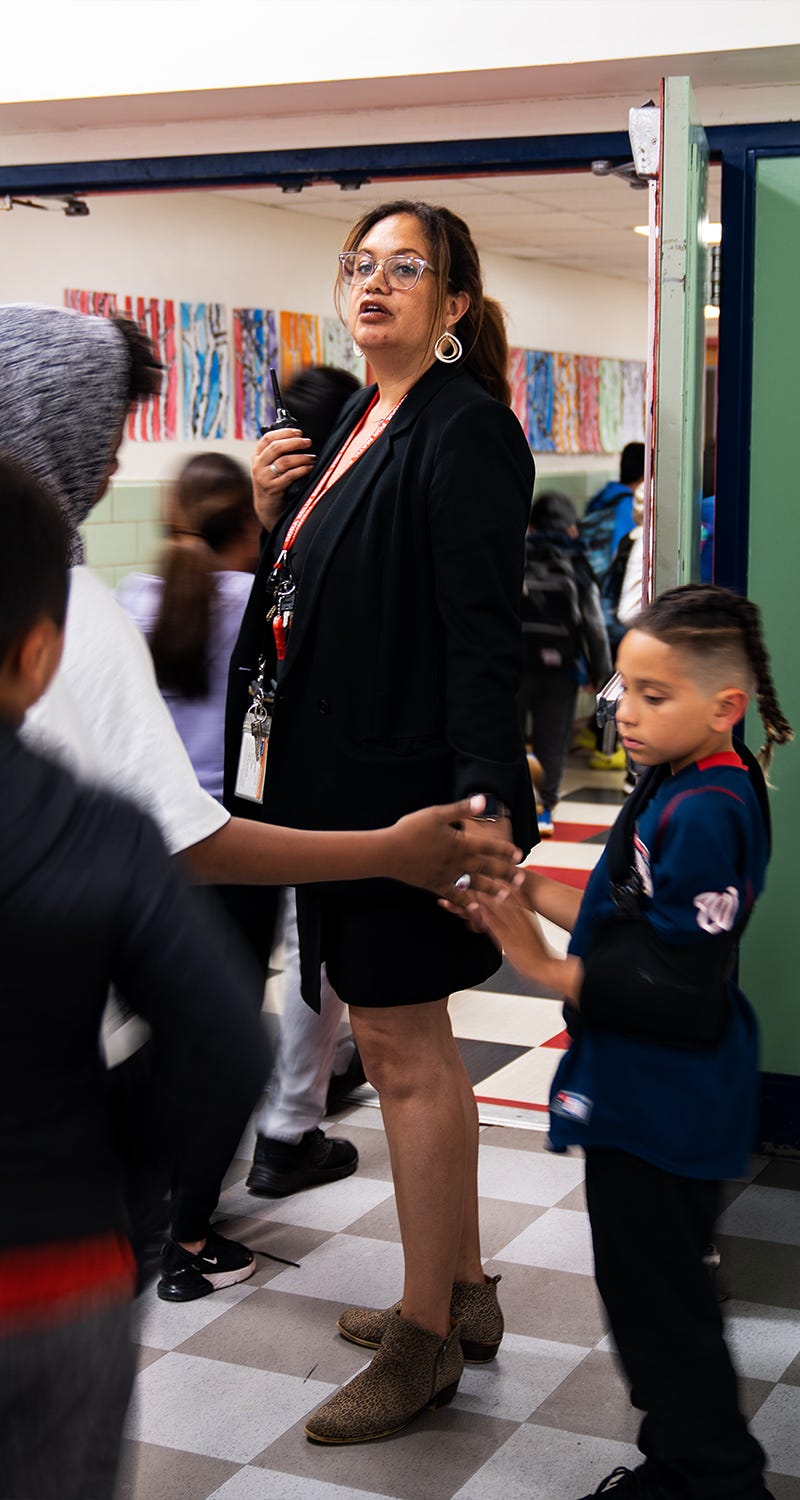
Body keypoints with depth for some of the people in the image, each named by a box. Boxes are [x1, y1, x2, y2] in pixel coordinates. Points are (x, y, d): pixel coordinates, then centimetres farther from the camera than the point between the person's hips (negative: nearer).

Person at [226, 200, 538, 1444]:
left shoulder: (466, 428, -11)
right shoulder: (359, 426, 16)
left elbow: (484, 630, -19)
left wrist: (485, 802, -26)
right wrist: (269, 513, 1)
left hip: (411, 782, -9)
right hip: (342, 781, 9)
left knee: (403, 1047, -1)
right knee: (409, 1043, 16)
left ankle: (426, 1342, 13)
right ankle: (461, 1291, 30)